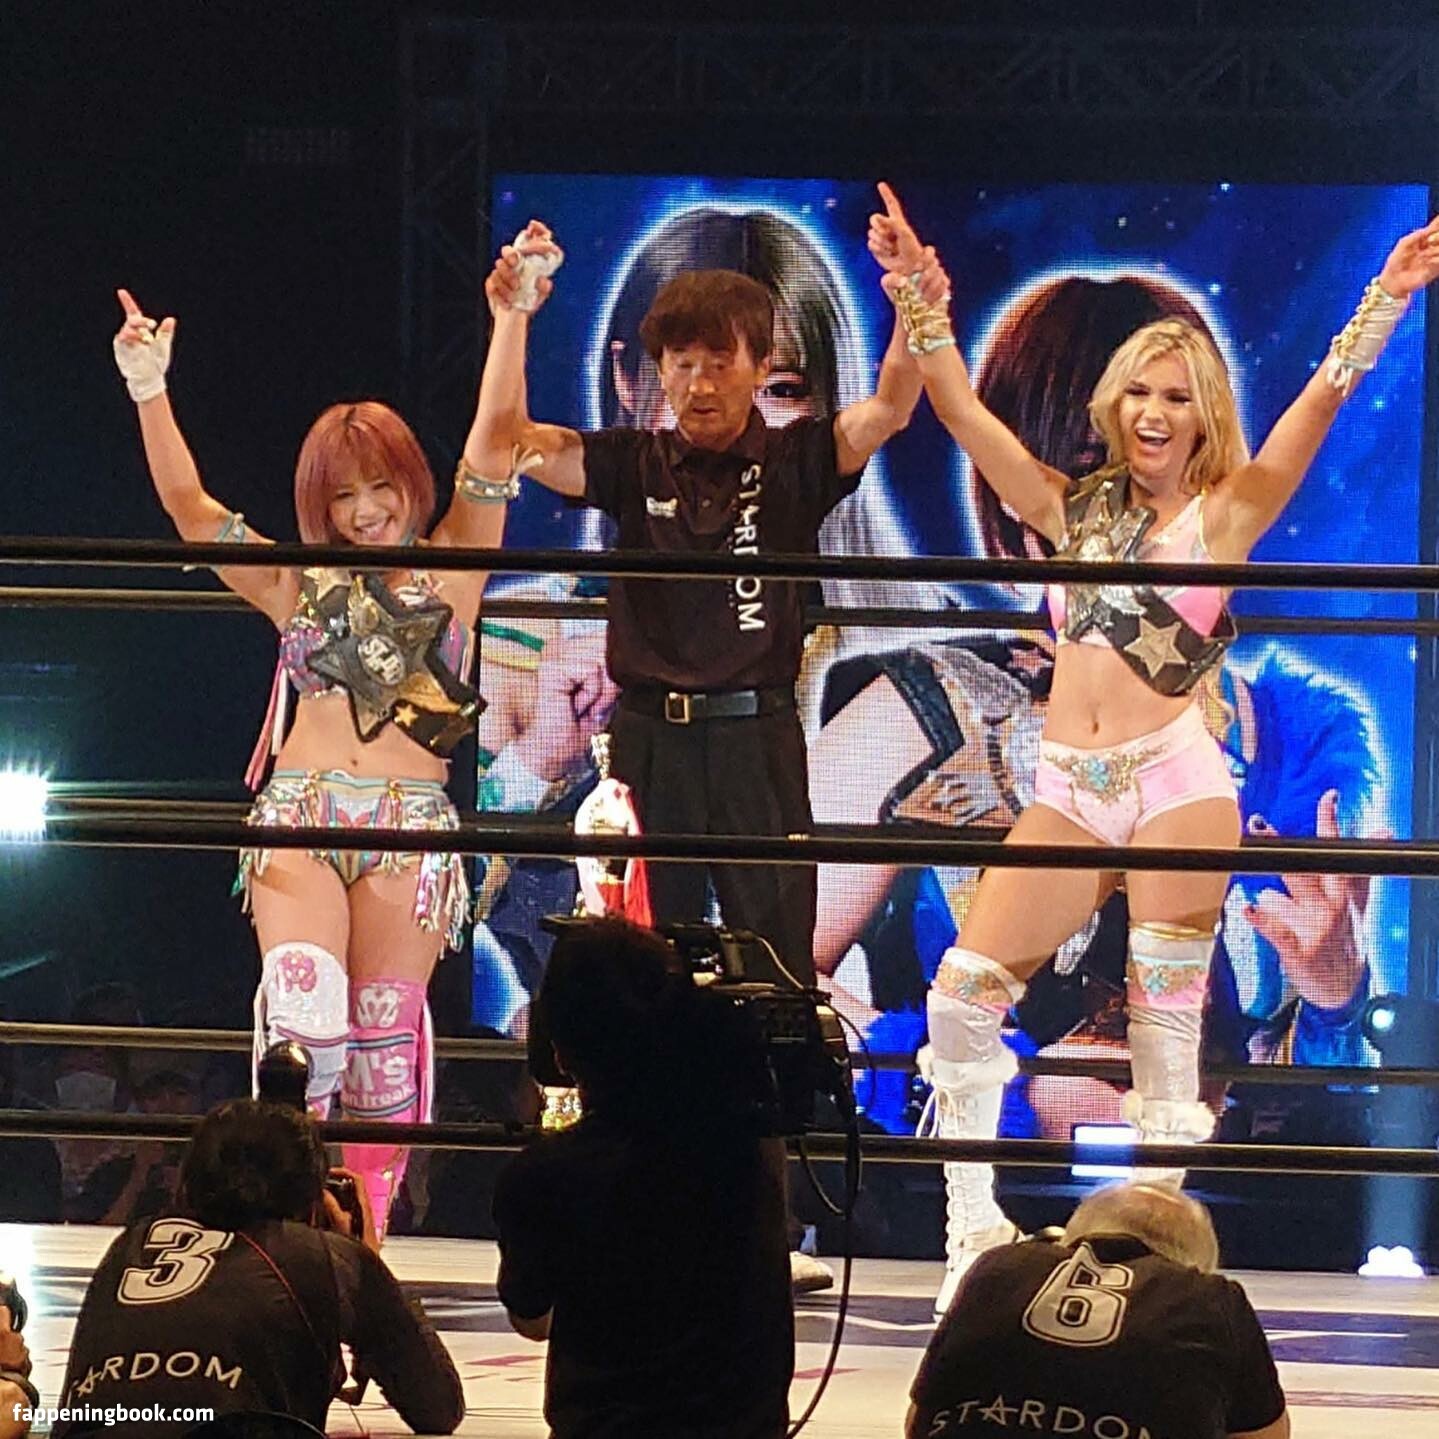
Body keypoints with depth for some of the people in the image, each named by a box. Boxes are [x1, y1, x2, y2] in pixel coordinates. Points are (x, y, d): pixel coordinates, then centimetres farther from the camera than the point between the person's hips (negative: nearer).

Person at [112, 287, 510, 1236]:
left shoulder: (448, 571, 11)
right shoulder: (297, 587, 15)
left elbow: (491, 457, 1)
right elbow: (187, 504, 7)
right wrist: (150, 392, -4)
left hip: (412, 826, -1)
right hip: (298, 817, 1)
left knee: (383, 1029, -3)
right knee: (302, 1001, -19)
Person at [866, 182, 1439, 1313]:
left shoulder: (1224, 515, 3)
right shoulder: (1071, 508, 13)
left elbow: (1319, 407, -8)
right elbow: (959, 408, 10)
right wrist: (915, 292, 0)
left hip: (1176, 780, -4)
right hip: (1068, 792, 4)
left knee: (1167, 1022, -5)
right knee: (962, 998, -5)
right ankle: (974, 1234, 7)